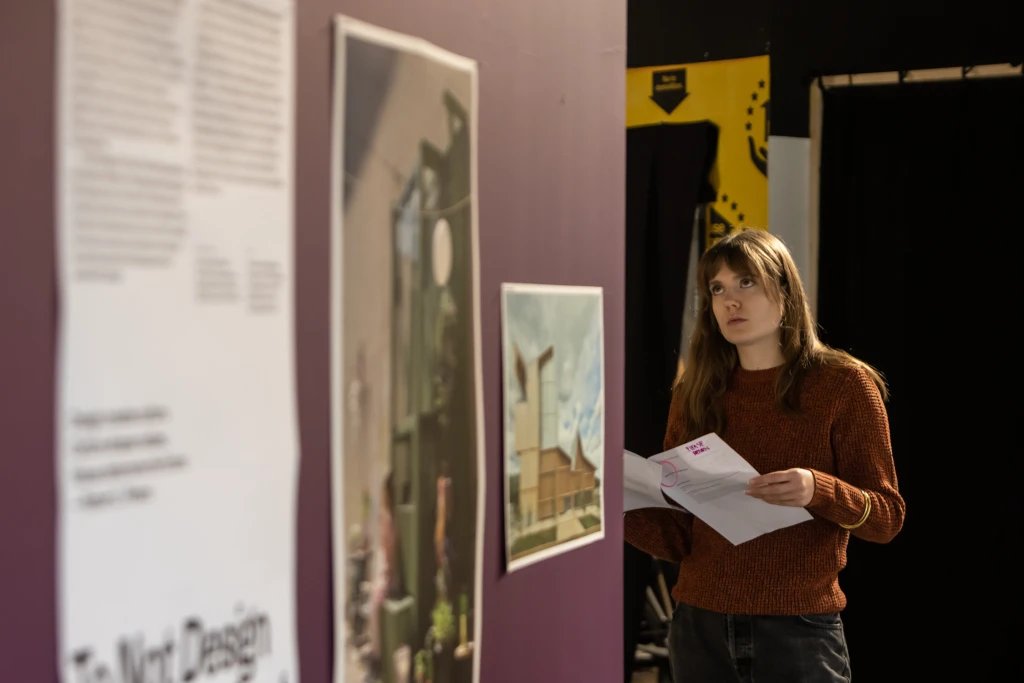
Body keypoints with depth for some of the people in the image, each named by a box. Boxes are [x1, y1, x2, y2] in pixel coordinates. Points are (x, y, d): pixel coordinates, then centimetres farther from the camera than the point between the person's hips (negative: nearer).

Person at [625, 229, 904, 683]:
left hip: (797, 629, -3)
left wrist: (818, 491, -23)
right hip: (699, 627, 3)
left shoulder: (843, 384, -4)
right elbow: (679, 538, 4)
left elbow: (887, 517, -5)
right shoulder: (694, 393, 4)